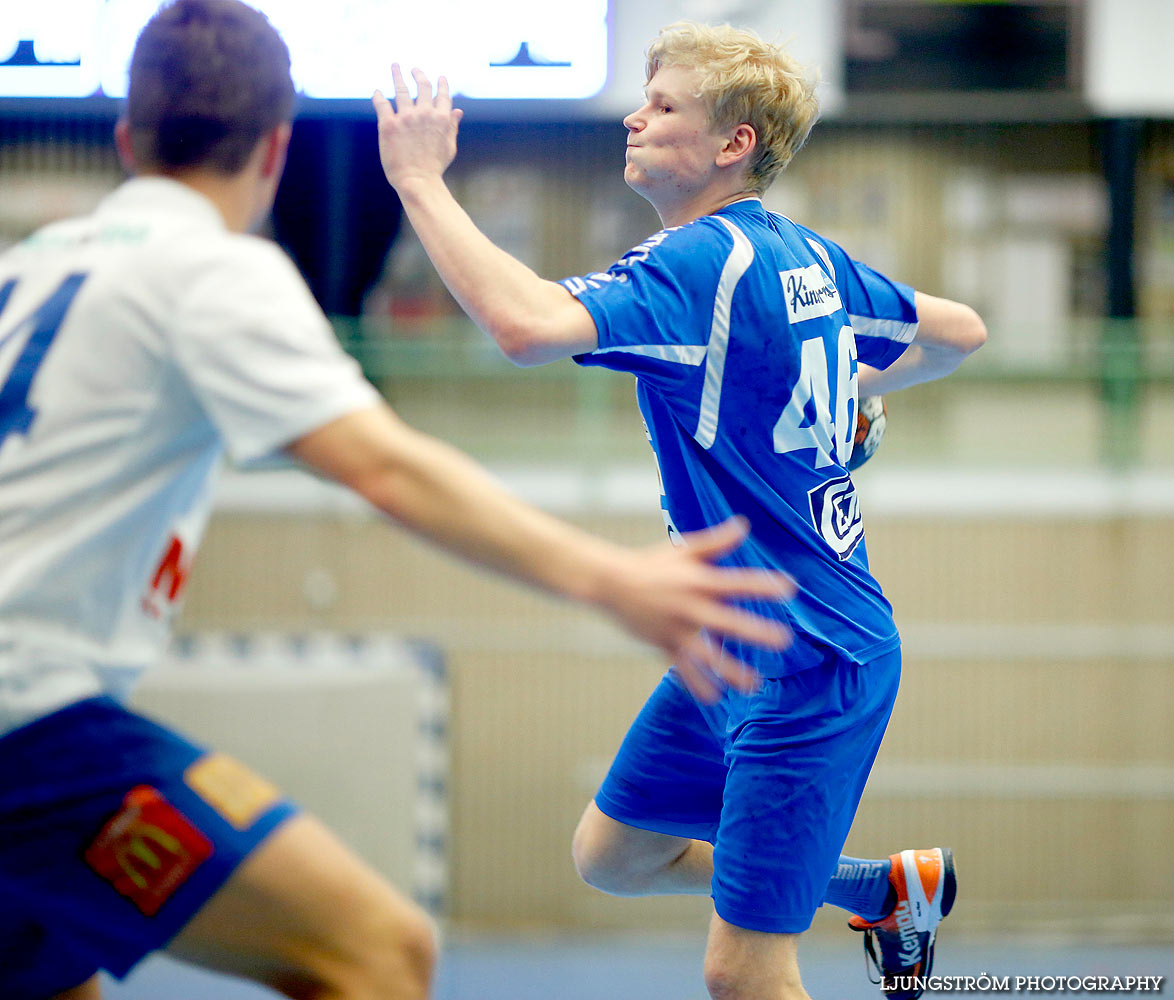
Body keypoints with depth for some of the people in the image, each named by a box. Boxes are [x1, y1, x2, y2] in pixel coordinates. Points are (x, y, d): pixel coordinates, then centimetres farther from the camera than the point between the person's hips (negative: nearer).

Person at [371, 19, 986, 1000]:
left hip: (809, 668, -9)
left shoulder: (703, 263, -22)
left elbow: (528, 325, -39)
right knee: (611, 854, 20)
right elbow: (960, 331, 19)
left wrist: (420, 180, -29)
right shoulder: (811, 257, 5)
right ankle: (888, 886, 33)